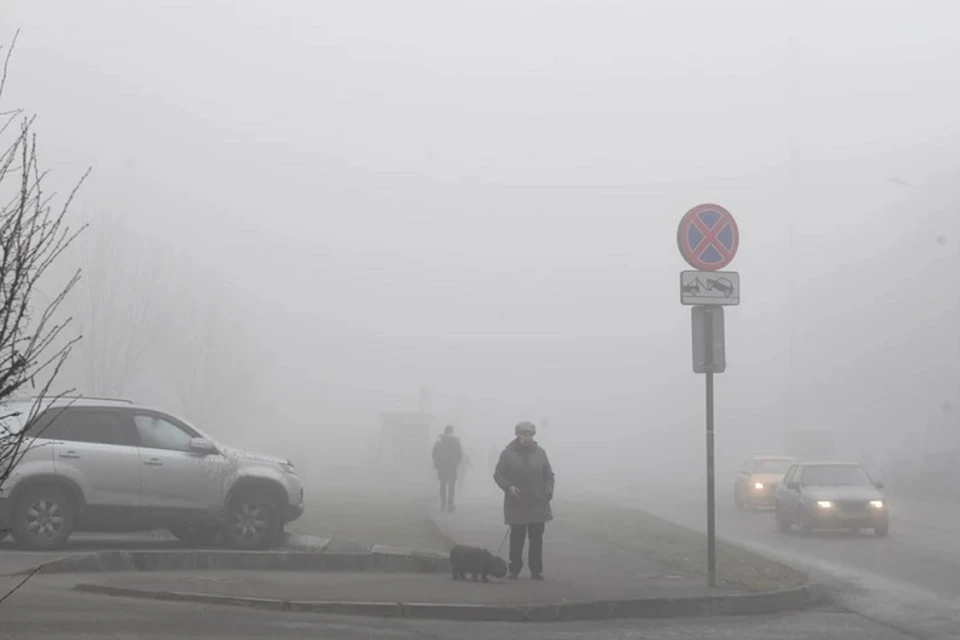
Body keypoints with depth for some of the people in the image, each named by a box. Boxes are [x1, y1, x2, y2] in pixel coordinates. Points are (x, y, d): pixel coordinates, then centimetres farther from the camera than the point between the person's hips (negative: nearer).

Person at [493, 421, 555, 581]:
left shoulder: (540, 453, 7)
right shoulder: (508, 453, -1)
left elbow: (549, 475, 13)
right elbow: (498, 475, 1)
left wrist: (549, 490, -3)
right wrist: (508, 487, -15)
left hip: (538, 505, 2)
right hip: (516, 505, -2)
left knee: (536, 538, 3)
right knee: (517, 538, 2)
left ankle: (536, 570, 10)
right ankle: (514, 569, 13)